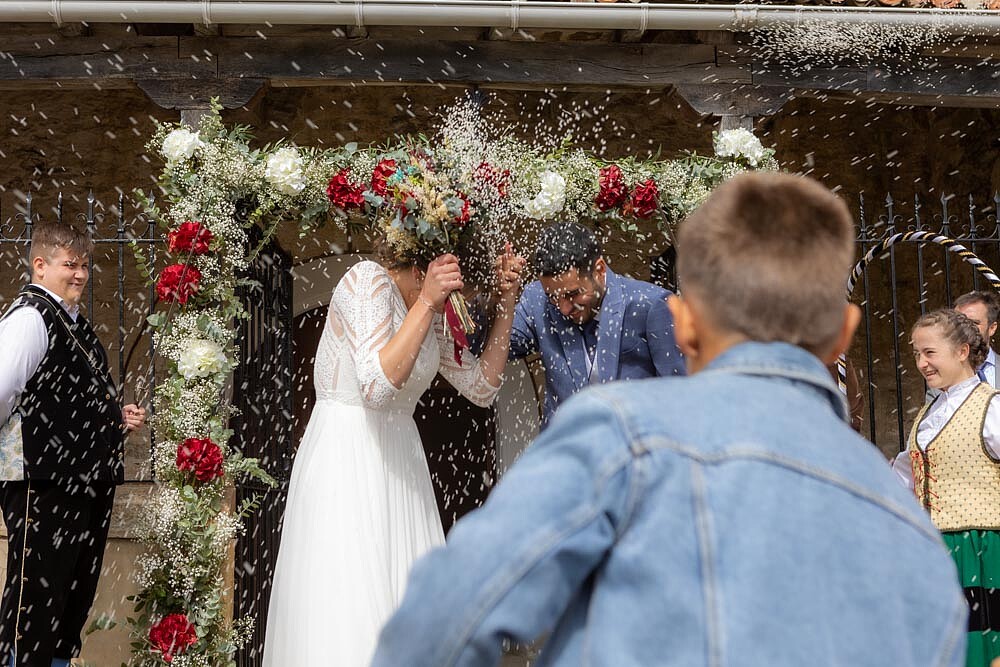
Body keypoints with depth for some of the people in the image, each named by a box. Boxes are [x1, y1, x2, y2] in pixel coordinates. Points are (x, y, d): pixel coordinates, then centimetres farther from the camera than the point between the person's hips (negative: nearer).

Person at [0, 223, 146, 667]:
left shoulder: (74, 322, 17)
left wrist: (118, 417, 10)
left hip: (88, 478, 10)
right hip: (44, 484, -10)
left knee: (76, 597, 18)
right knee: (36, 596, -2)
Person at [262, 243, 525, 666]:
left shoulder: (433, 314, 10)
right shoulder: (368, 280, -13)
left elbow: (482, 388, 10)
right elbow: (377, 386, -23)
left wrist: (506, 303, 4)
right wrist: (426, 301, -24)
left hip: (399, 466, 7)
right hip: (344, 460, -7)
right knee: (346, 617, -6)